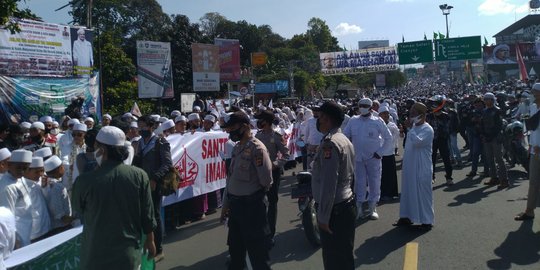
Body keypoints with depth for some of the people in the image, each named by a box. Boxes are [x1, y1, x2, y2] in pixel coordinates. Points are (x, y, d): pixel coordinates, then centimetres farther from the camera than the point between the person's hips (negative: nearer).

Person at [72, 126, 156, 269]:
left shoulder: (84, 180, -17)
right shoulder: (139, 176, -13)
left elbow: (78, 209, 4)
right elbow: (148, 215, -4)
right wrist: (150, 240, 12)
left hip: (96, 255, -1)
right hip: (129, 254, 1)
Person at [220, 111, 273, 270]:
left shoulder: (257, 148, -18)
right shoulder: (237, 147, 8)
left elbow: (266, 180, -20)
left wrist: (255, 195, 0)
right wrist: (226, 204, 15)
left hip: (251, 205, -8)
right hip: (235, 204, 8)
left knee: (257, 250, 6)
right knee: (235, 248, 23)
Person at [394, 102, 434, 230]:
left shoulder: (427, 129, -15)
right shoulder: (414, 127, 10)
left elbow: (417, 142, -30)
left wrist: (410, 127, -24)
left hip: (422, 168, -8)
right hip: (409, 166, 8)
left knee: (423, 193, 1)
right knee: (408, 191, 14)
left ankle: (427, 220, 13)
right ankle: (407, 217, 26)